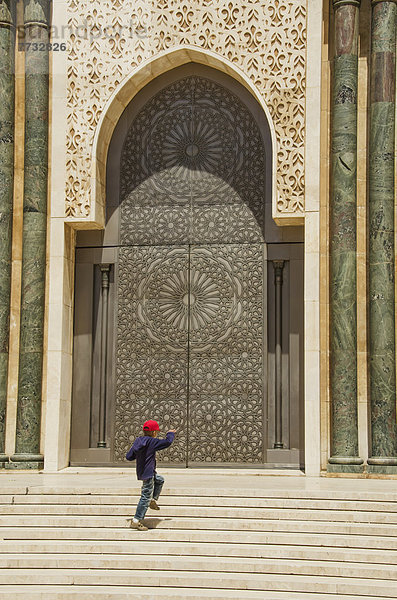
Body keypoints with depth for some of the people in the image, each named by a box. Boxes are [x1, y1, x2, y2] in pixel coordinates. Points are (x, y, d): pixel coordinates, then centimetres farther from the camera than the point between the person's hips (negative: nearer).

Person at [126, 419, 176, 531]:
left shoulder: (138, 441, 4)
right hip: (148, 473, -9)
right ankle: (136, 521, -5)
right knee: (146, 496, -5)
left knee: (160, 480, 31)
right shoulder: (152, 442, -17)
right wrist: (170, 434, 4)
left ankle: (153, 501, 29)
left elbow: (128, 456, 6)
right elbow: (167, 442, -15)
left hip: (141, 471, 9)